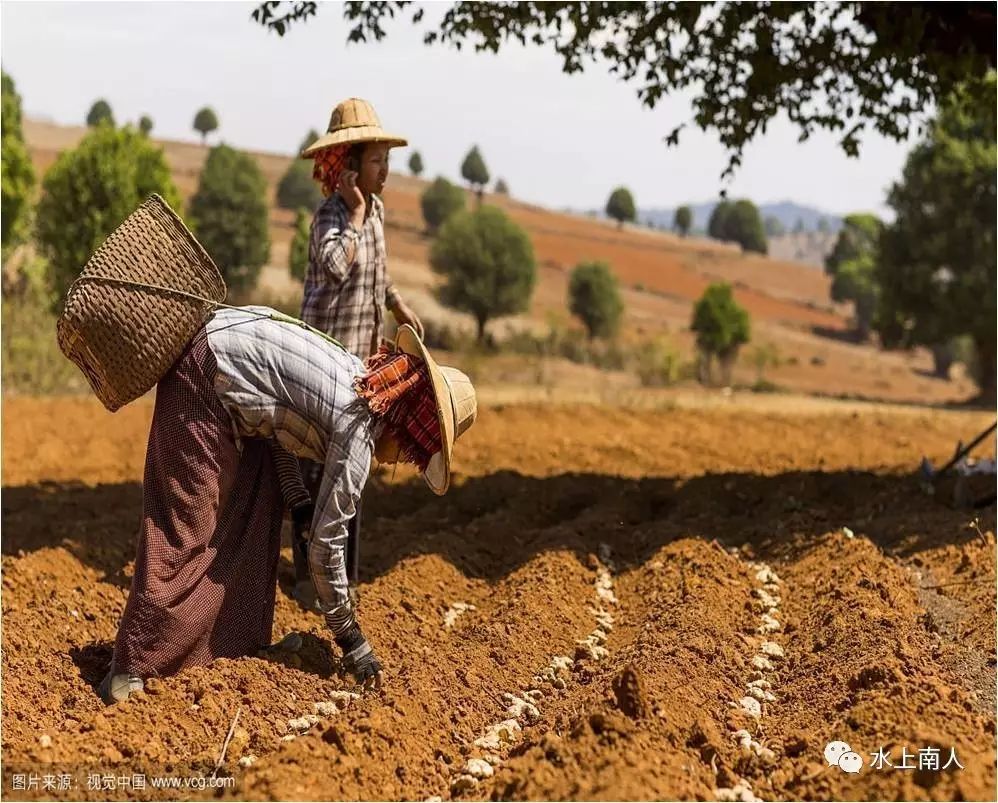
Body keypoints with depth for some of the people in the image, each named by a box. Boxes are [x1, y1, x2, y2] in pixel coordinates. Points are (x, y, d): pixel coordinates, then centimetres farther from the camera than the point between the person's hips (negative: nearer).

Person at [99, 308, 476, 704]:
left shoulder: (364, 377, 8)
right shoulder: (358, 431, -16)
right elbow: (326, 541, -12)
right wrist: (350, 638, -3)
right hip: (204, 372, -10)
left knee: (255, 509, 13)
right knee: (187, 528, -7)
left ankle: (233, 641, 19)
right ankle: (132, 665, -2)